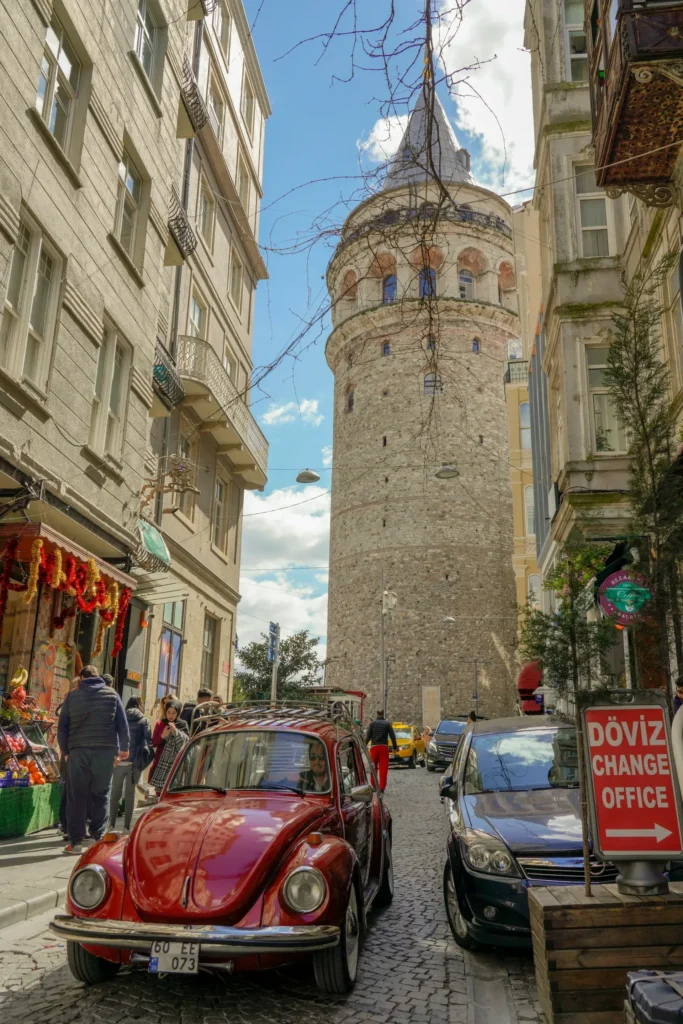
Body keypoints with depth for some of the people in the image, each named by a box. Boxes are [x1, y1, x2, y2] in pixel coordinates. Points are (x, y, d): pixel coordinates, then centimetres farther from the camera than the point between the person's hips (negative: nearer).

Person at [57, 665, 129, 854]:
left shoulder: (72, 696, 7)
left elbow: (62, 727, 7)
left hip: (78, 751, 0)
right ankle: (98, 836, 7)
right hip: (106, 750, 0)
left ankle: (76, 840, 5)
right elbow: (122, 724, 5)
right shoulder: (112, 694, 6)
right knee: (101, 794, 9)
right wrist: (124, 747, 15)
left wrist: (65, 751, 16)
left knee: (77, 795, 5)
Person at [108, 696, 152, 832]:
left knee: (115, 793, 12)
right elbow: (148, 741, -4)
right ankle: (126, 826, 4)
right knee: (130, 793, 8)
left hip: (119, 761, 1)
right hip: (135, 762, -1)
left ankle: (111, 824, 9)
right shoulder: (144, 721, 1)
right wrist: (143, 758, 4)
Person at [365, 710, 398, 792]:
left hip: (374, 747, 1)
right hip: (384, 747, -1)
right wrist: (395, 747, 9)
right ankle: (382, 787, -5)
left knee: (373, 767, 13)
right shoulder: (387, 723, 5)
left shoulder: (372, 723, 5)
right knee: (383, 768, 0)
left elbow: (368, 736, -1)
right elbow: (392, 736, 2)